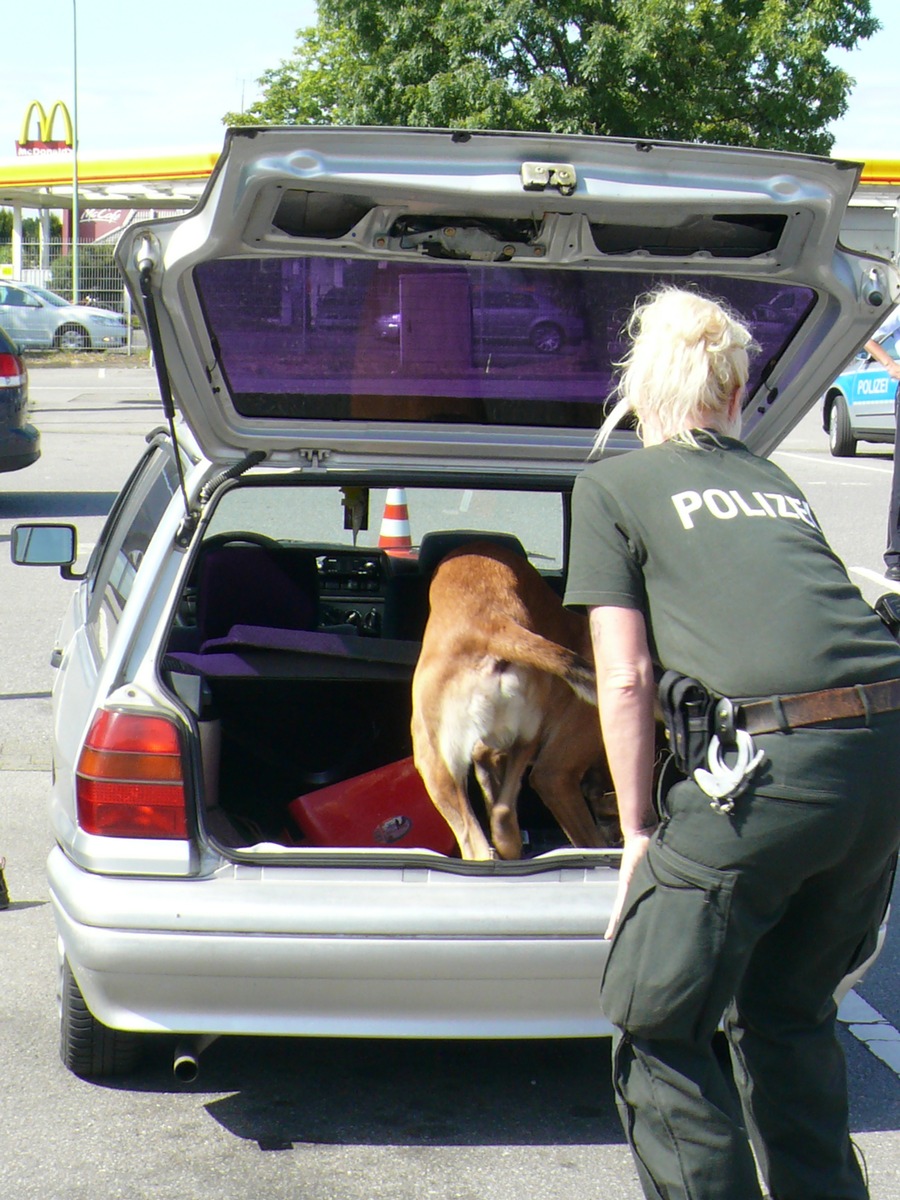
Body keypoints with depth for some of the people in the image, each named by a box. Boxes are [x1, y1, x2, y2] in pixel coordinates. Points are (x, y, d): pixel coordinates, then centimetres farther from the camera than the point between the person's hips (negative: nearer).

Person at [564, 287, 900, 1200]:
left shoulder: (611, 486, 10)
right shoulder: (777, 484, 25)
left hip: (772, 764, -6)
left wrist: (639, 837, 9)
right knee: (789, 1012, 25)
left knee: (657, 1029, 8)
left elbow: (628, 678, 4)